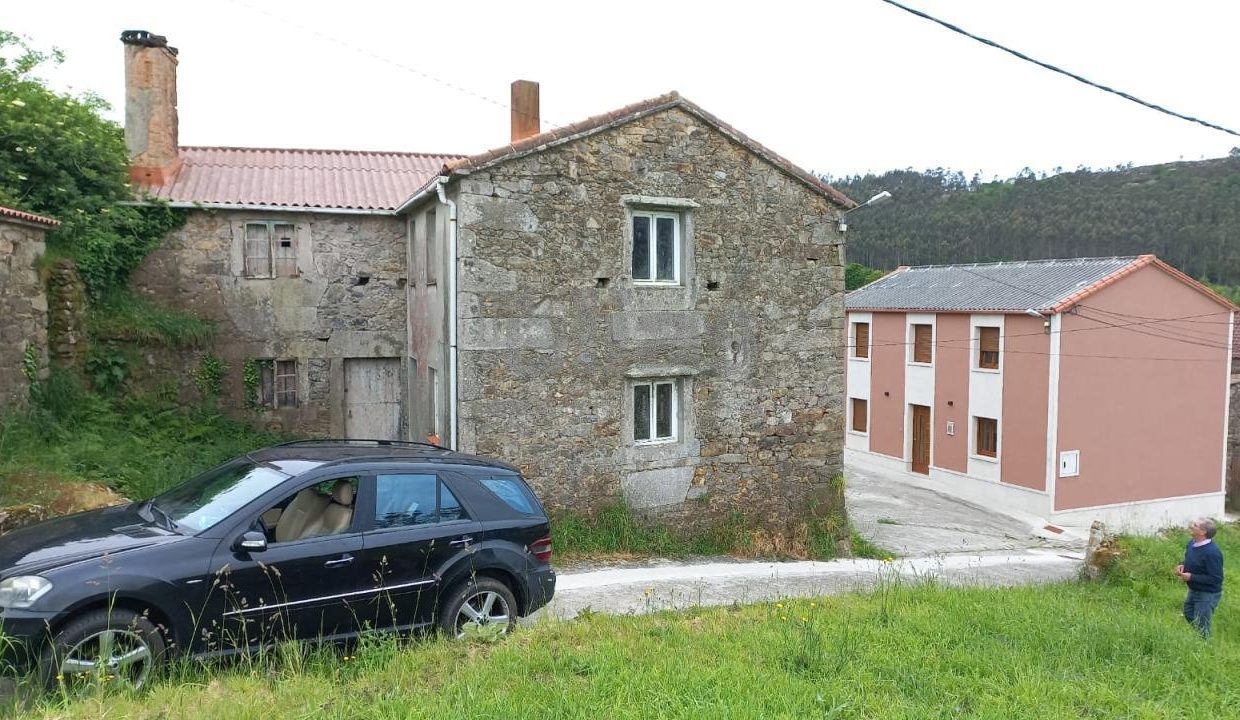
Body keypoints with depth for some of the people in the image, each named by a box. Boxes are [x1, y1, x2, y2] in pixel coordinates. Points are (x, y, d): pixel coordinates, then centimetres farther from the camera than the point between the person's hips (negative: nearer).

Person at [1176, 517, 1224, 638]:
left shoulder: (1212, 552, -31)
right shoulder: (1192, 543, -4)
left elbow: (1216, 579, -28)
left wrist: (1191, 577, -28)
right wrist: (1182, 565, -6)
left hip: (1207, 595, -9)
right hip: (1193, 591, 9)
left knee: (1201, 629, 5)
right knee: (1188, 615, 26)